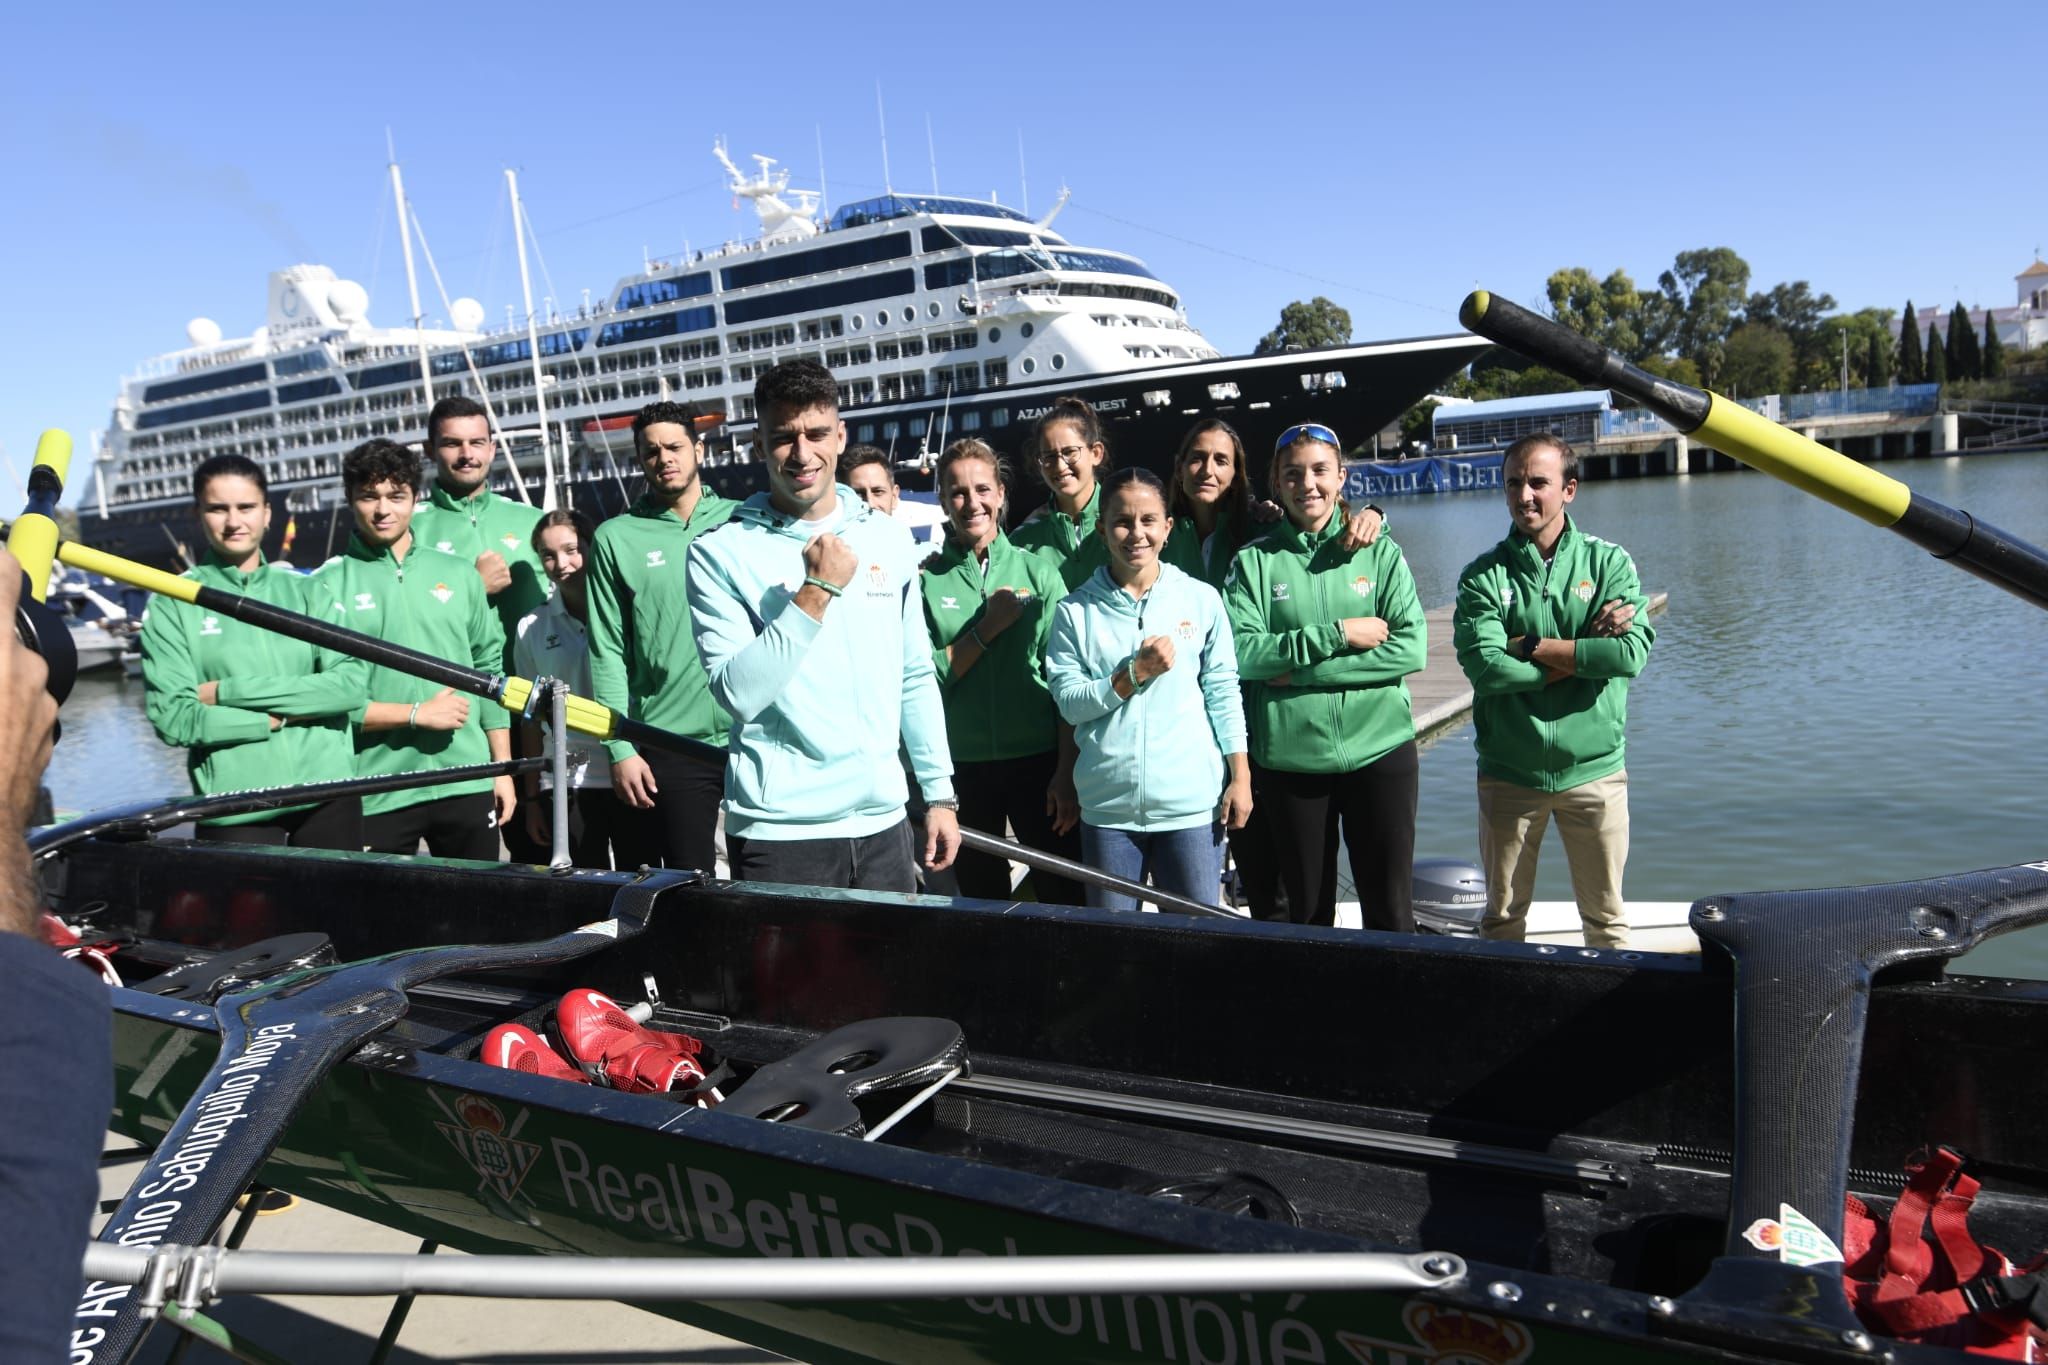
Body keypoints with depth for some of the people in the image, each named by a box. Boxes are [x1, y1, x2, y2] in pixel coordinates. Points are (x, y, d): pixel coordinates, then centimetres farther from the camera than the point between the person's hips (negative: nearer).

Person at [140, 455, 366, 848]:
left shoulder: (305, 590, 9)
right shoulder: (173, 603, 3)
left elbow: (352, 683, -4)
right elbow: (172, 718, -7)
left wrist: (230, 692, -9)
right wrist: (286, 713, -11)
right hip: (235, 812, -2)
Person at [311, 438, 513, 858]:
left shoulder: (459, 574, 10)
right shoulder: (328, 586, -1)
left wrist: (503, 768, 8)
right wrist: (417, 714, -11)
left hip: (467, 783, 3)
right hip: (377, 796, -3)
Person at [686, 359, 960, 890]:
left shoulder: (890, 539, 6)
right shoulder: (721, 552, -6)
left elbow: (916, 678, 11)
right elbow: (739, 694, -16)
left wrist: (940, 794, 9)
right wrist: (816, 592, -20)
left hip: (882, 821, 4)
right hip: (779, 832, -4)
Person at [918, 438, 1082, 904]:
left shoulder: (1037, 573, 1)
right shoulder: (925, 580, 1)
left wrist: (1067, 771, -8)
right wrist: (989, 628, -14)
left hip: (1039, 760, 0)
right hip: (961, 765, 1)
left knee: (1064, 897, 2)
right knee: (981, 900, 14)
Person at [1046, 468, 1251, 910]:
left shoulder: (1201, 599, 3)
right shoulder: (1075, 611, 2)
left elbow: (1223, 692, 3)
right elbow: (1068, 701, -4)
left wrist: (1241, 778, 0)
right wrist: (1135, 674, -14)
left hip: (1192, 804, 0)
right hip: (1108, 806, 1)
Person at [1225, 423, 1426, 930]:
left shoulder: (1380, 552, 4)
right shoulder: (1254, 561, 3)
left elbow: (1411, 649, -8)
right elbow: (1242, 651, -10)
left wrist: (1302, 671, -14)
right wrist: (1339, 633, -14)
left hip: (1379, 750, 0)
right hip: (1287, 756, 0)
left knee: (1390, 907, 6)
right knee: (1305, 911, 12)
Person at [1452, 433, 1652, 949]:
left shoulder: (1608, 562, 0)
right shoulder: (1483, 575, -2)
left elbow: (1632, 654, -15)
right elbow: (1485, 668, -17)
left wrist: (1533, 646, -14)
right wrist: (1586, 653, -13)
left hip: (1594, 768, 0)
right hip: (1508, 773, 0)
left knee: (1606, 917, 12)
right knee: (1502, 917, 12)